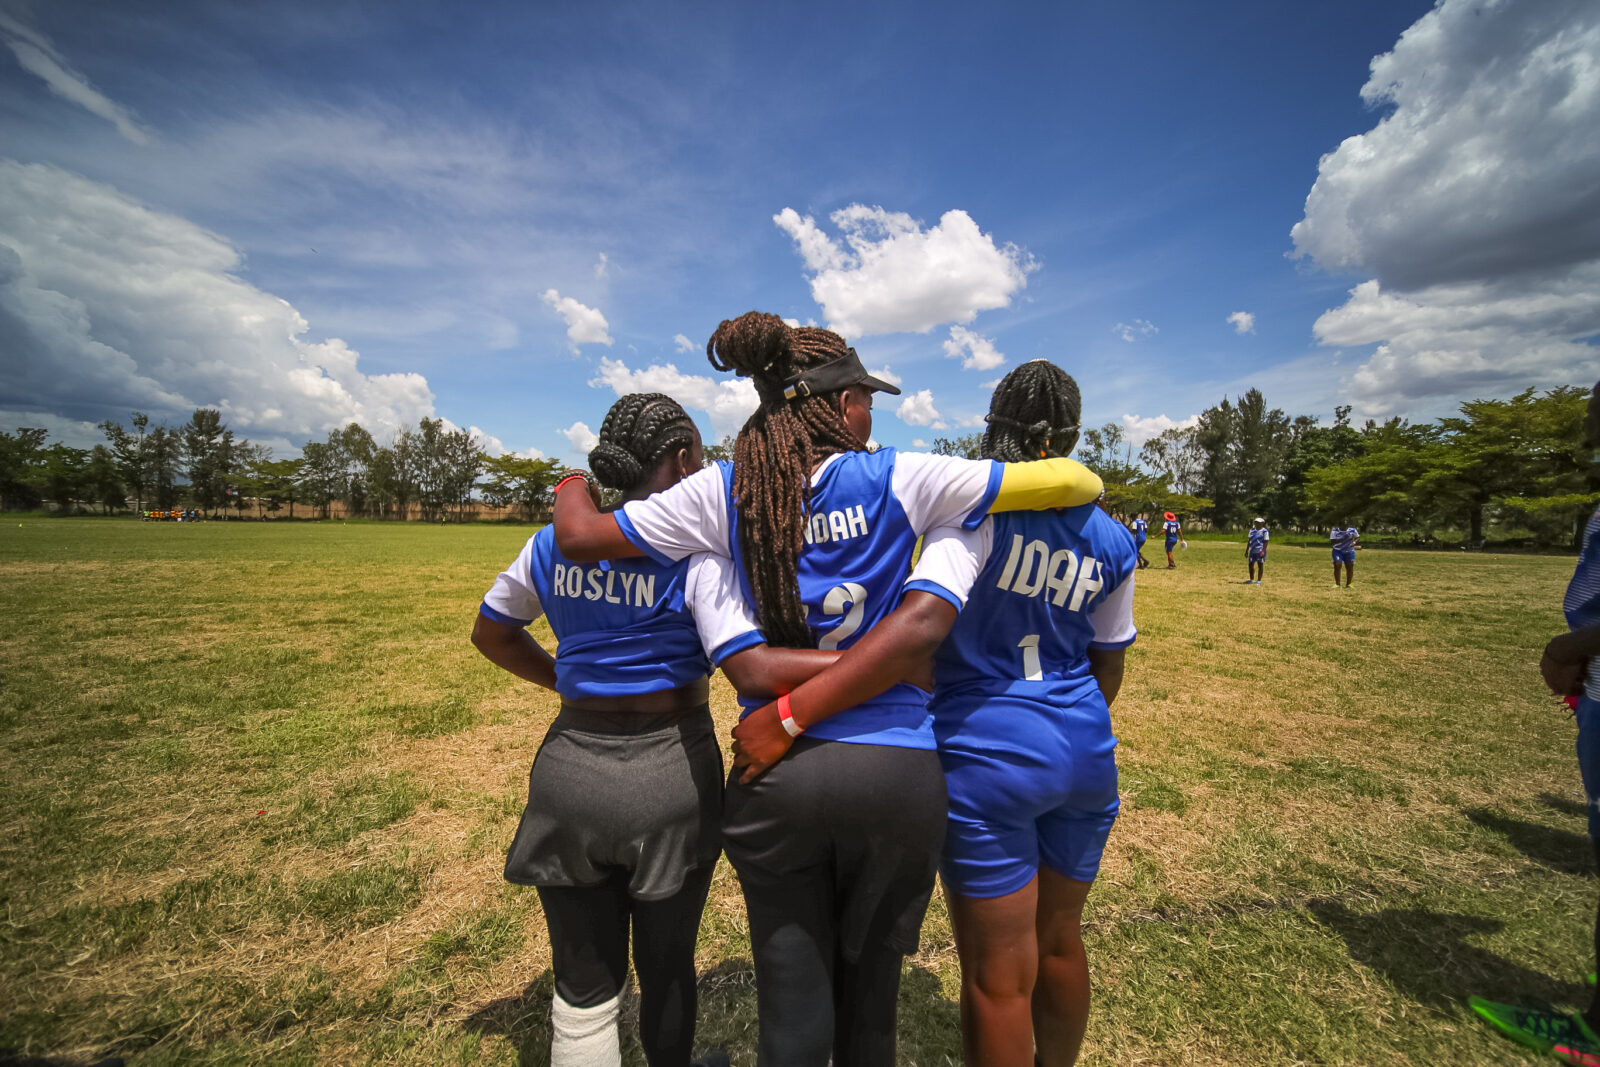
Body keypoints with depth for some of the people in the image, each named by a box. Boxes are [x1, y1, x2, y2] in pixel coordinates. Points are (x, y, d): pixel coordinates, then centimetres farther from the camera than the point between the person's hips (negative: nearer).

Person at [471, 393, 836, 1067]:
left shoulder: (553, 542, 0)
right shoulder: (697, 551, -17)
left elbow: (491, 632, 14)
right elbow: (751, 666, -27)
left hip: (572, 768, 4)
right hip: (671, 774, -3)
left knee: (583, 986, 21)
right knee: (667, 968, 23)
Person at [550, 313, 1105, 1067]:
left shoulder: (725, 492, -3)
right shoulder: (898, 479, -8)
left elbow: (579, 538, 1)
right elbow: (1078, 483, -5)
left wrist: (572, 486, 23)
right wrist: (1079, 484, 19)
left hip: (776, 773, 1)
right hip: (896, 768, 0)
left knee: (793, 1003, 20)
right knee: (872, 980, 25)